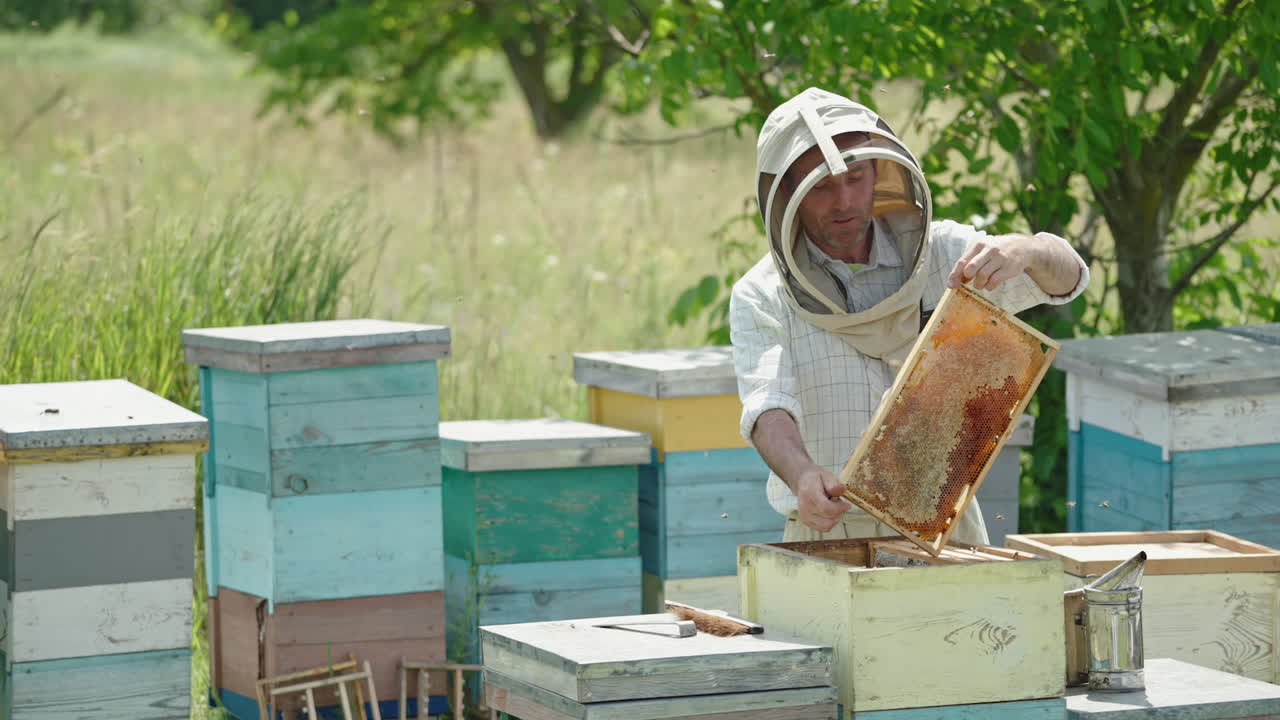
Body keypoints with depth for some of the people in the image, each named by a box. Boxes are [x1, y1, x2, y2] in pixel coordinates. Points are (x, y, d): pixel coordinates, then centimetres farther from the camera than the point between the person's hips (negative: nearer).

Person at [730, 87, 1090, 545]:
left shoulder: (943, 253, 7)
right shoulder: (761, 297, 2)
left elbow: (1066, 275, 2)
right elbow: (768, 409, -12)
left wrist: (1024, 250, -23)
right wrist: (802, 475, -34)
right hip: (827, 538, -1)